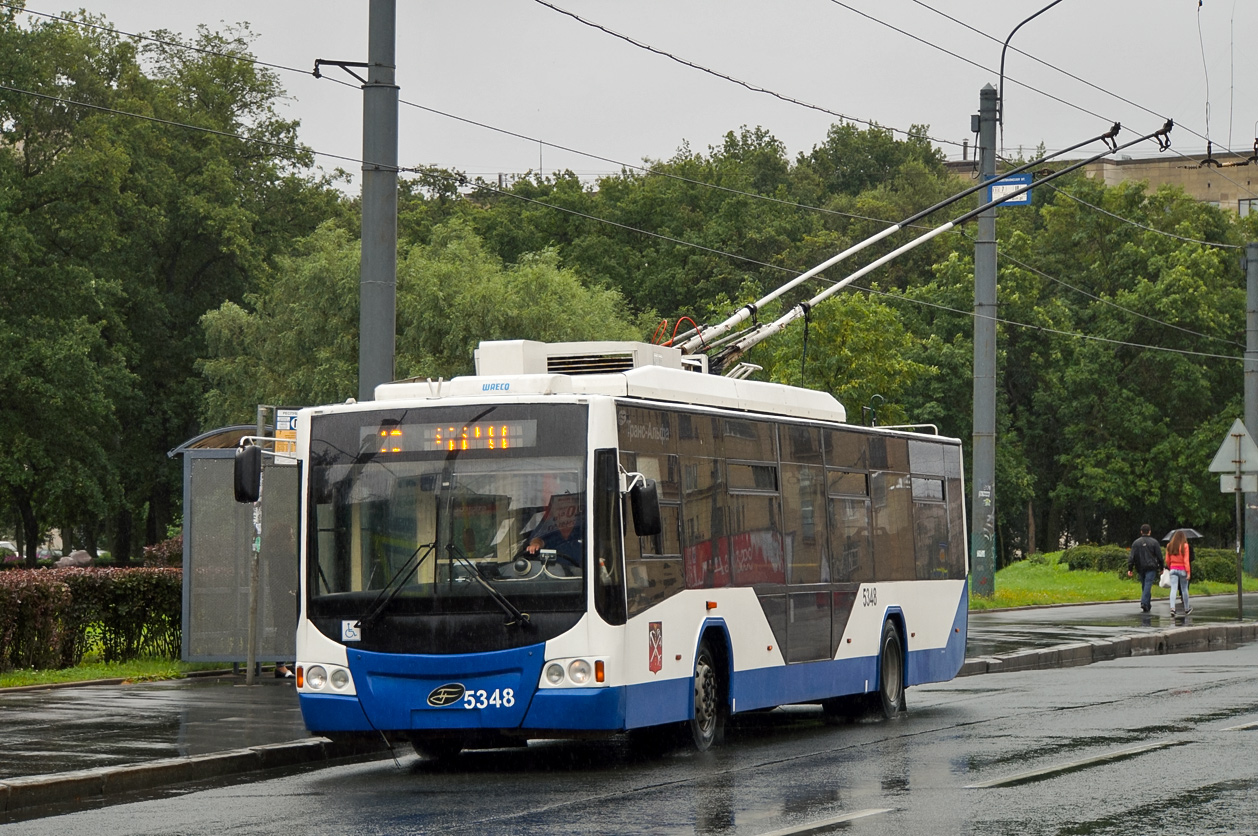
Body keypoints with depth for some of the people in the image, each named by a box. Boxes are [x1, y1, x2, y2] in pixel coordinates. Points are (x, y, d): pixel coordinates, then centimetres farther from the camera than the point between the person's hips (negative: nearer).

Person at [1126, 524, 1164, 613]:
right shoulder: (1154, 542, -2)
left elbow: (1132, 557, 1)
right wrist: (1161, 567, 10)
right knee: (1148, 585, -9)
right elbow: (1159, 556, 0)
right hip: (1151, 567, -3)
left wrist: (1129, 569, 0)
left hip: (1141, 568, 3)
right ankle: (1144, 603, -24)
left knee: (1144, 586, 14)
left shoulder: (1136, 543, 5)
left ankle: (1147, 605, 20)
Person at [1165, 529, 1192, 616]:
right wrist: (1188, 572, -10)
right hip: (1182, 569, -3)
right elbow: (1186, 560, -11)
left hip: (1173, 569, 3)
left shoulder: (1169, 546, 3)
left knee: (1173, 589, -3)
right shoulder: (1184, 546, -8)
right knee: (1184, 589, 10)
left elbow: (1167, 560, 9)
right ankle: (1186, 609, 22)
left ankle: (1172, 607, -20)